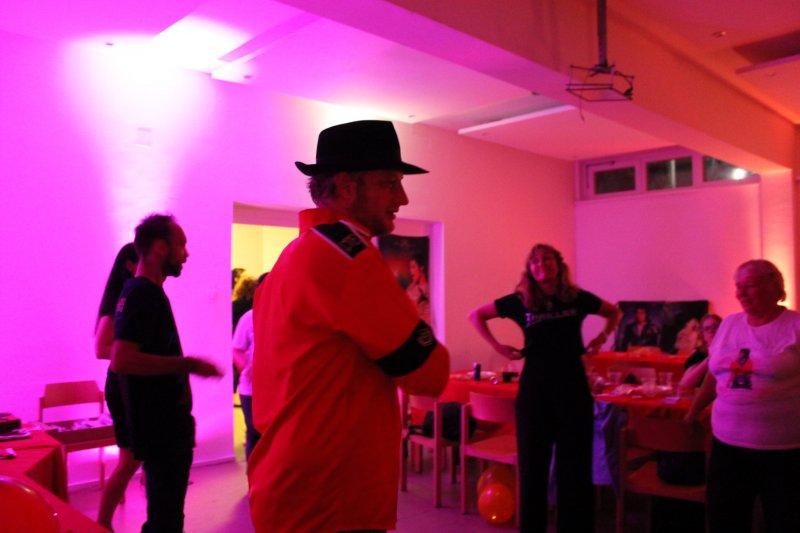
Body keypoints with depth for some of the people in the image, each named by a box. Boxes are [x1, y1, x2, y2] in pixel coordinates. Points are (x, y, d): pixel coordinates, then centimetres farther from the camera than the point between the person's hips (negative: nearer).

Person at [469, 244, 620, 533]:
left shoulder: (578, 298, 0)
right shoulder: (520, 301, -3)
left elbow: (614, 312, 19)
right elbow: (476, 316, 8)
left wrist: (601, 338, 4)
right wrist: (497, 346, -1)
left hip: (573, 387, 1)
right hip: (535, 389, 0)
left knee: (575, 465, 8)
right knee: (532, 465, 7)